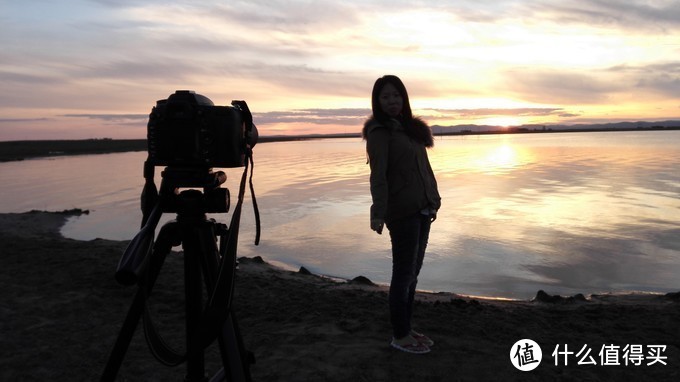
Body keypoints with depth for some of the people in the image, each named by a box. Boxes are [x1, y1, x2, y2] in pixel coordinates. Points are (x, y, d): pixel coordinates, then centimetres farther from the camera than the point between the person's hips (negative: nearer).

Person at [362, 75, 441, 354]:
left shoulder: (410, 127, 13)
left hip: (421, 209, 8)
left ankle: (406, 328, 25)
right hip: (402, 211, -8)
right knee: (404, 273, 0)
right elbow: (378, 175, -21)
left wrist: (433, 200, 16)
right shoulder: (379, 132, -9)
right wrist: (379, 213, -30)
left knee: (412, 272, 13)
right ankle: (400, 335, 13)